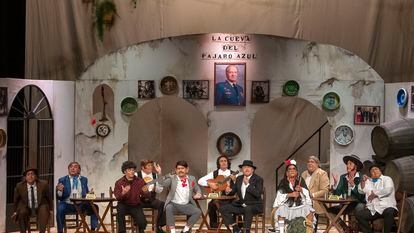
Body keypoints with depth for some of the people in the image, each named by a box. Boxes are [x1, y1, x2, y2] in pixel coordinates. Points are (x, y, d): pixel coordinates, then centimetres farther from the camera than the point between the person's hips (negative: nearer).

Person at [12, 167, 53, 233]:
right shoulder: (19, 186, -9)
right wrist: (15, 211, 11)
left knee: (44, 212, -33)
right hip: (26, 208, 1)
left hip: (40, 207, -1)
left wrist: (51, 209, 3)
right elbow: (16, 200, 9)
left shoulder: (44, 184, -11)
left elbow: (49, 197, 4)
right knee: (21, 213, -31)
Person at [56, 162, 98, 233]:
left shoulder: (84, 179, 14)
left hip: (81, 205, 3)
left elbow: (86, 194, 17)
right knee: (60, 208, -34)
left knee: (94, 207, -22)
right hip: (67, 205, -2)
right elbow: (59, 198, 3)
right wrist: (59, 190, -19)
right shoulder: (62, 180, 6)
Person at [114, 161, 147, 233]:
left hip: (136, 206, 1)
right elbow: (117, 197, -14)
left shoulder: (140, 181, -2)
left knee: (142, 222, -22)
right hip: (124, 205, 0)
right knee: (120, 208, -36)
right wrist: (123, 193, -36)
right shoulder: (119, 182, -5)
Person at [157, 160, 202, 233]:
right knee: (168, 208, -35)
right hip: (174, 204, -2)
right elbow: (162, 184, -12)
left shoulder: (192, 179, 11)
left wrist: (198, 194, -1)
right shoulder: (172, 178, 2)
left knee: (198, 212, -21)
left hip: (186, 205, 2)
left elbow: (197, 189, 22)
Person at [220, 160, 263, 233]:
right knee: (223, 208, -13)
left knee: (248, 209, -40)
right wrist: (228, 191, -11)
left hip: (254, 206, -6)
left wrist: (248, 184, -22)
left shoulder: (258, 179, -5)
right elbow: (233, 191, 13)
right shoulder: (239, 178, 12)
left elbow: (258, 194, -19)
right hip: (240, 205, 6)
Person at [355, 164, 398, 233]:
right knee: (358, 214, -19)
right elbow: (361, 191, 12)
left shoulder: (387, 179, 9)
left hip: (386, 207, -4)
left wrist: (374, 194, -2)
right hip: (372, 210, 4)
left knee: (389, 212, -39)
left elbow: (388, 190, -10)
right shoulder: (368, 181, 25)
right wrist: (363, 181, -3)